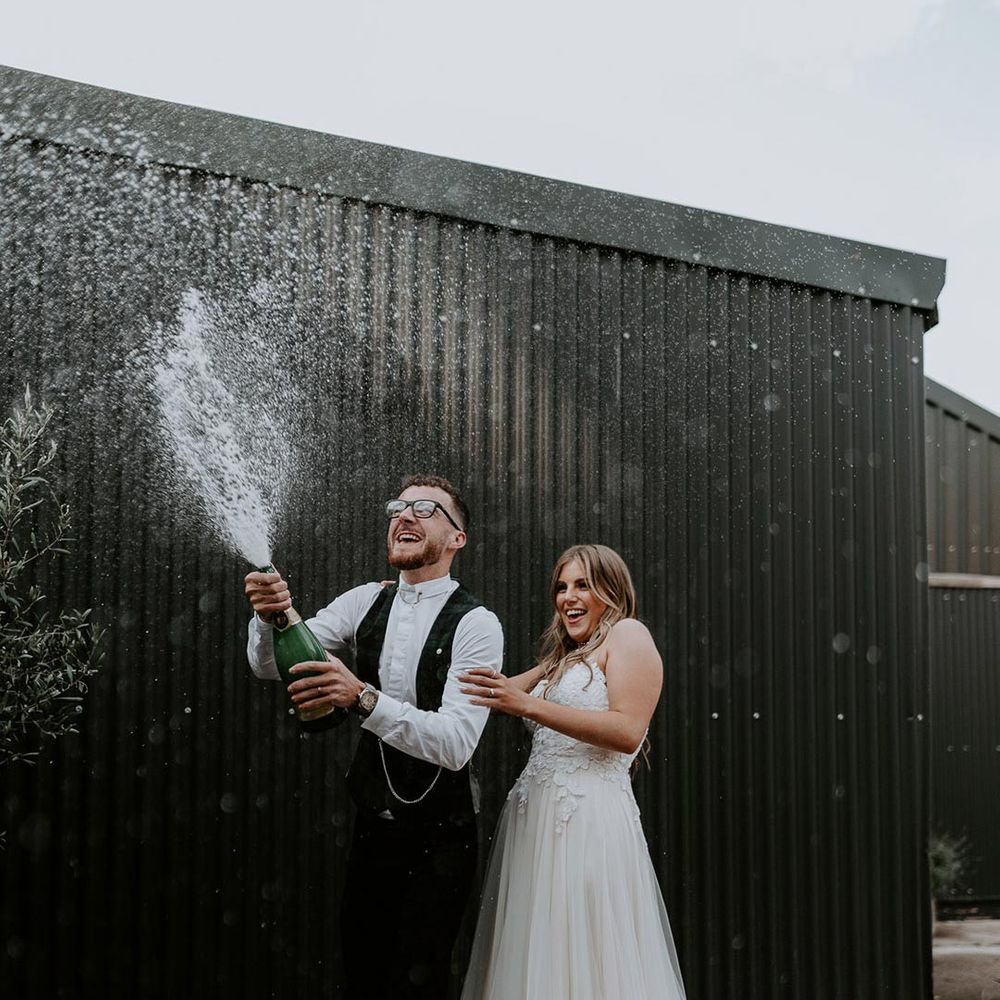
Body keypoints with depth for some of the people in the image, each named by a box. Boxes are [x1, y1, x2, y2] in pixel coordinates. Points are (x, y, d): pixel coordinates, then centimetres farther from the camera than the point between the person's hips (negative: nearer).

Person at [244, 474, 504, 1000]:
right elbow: (269, 664, -5)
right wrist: (270, 615, -28)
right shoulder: (366, 603, 1)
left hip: (438, 839, -5)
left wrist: (363, 697, -39)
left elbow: (455, 744, -26)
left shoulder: (476, 624, -16)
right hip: (372, 828, 5)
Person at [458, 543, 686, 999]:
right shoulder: (562, 658, 26)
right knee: (539, 960, 6)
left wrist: (529, 705, -17)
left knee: (587, 962, -7)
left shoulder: (627, 634, 0)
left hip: (588, 819, -8)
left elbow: (627, 732, -13)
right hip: (535, 820, 8)